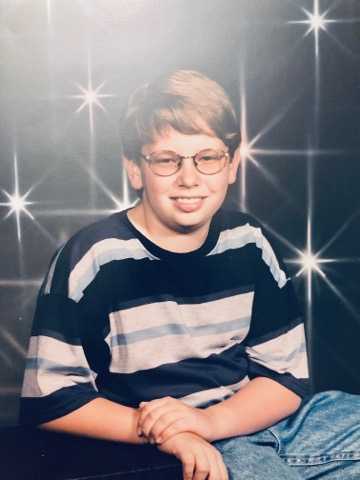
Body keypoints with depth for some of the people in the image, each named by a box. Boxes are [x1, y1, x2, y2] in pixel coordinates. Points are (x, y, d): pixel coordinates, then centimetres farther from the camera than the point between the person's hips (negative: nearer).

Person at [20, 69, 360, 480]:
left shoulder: (250, 244, 2)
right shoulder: (92, 258, -9)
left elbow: (287, 375, 3)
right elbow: (46, 397, -8)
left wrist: (210, 421, -16)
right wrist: (156, 428, -20)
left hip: (255, 413, 6)